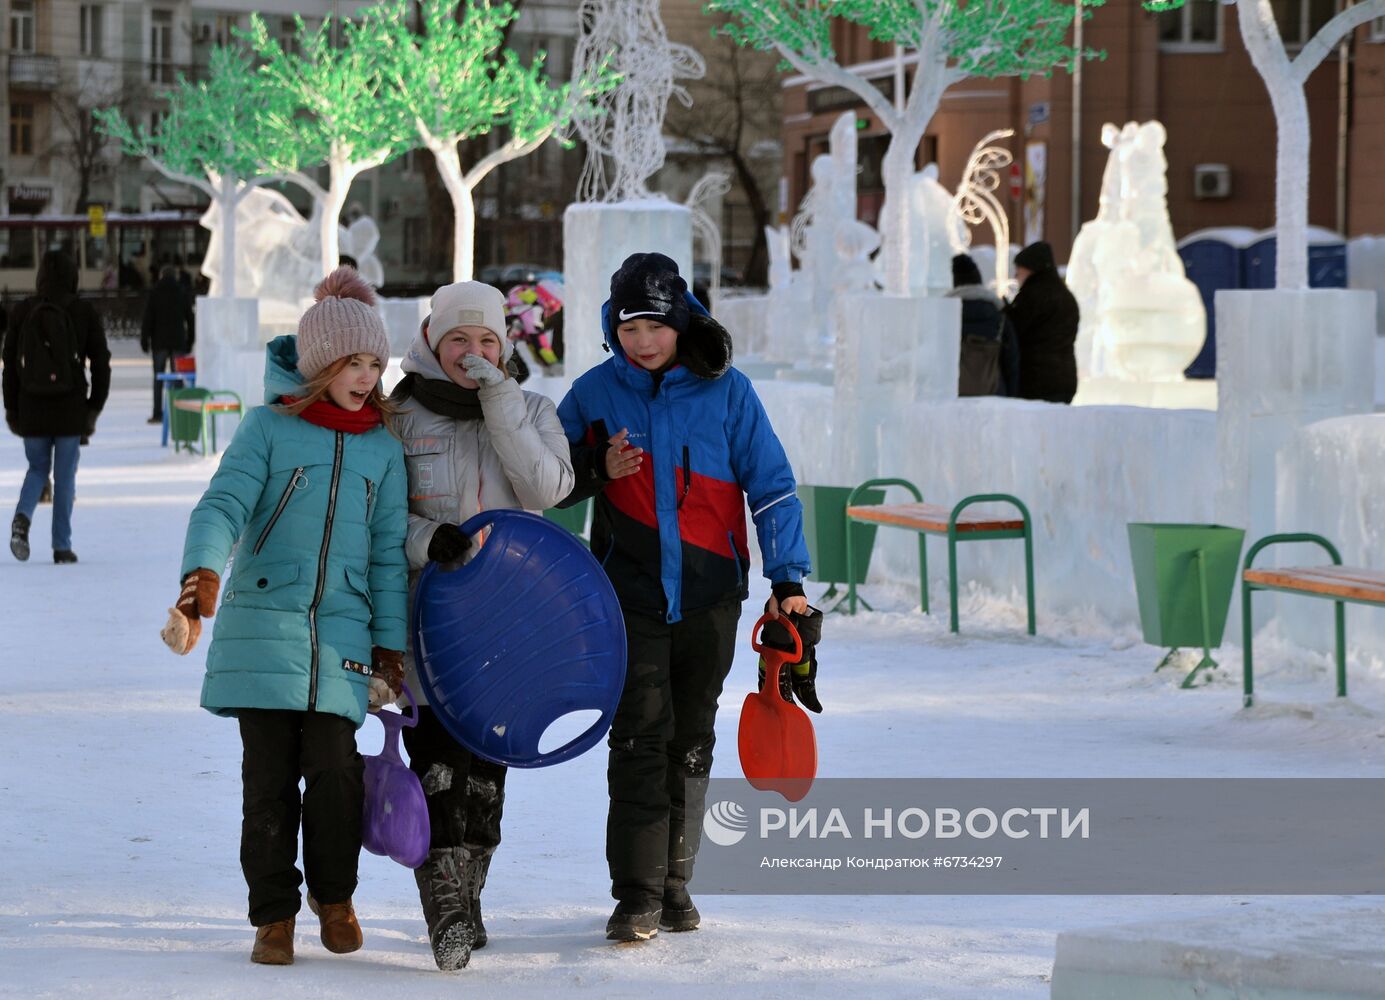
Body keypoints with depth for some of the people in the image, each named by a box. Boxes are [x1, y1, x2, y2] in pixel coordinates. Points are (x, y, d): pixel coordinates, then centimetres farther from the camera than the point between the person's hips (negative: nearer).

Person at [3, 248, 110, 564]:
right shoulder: (84, 312, -4)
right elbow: (100, 362, -3)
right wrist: (94, 408, 3)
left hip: (32, 407, 2)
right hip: (70, 408, -1)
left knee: (37, 468, 17)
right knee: (64, 476, 7)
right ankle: (62, 546, 6)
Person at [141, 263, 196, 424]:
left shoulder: (155, 292, -1)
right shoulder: (182, 292, 6)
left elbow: (148, 319, -5)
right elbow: (190, 319, 7)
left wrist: (144, 340, 1)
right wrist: (189, 342, 11)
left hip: (159, 342, -2)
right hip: (178, 341, 2)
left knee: (158, 378, 2)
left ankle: (158, 414, -2)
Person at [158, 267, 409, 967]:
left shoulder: (383, 448, 12)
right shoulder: (269, 427, 3)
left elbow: (389, 552, 14)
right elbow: (224, 505, -8)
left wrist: (390, 645, 8)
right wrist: (203, 573, -27)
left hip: (341, 630, 2)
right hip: (262, 623, -1)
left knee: (334, 767, -9)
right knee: (269, 774, 0)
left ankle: (334, 894, 15)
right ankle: (273, 912, 13)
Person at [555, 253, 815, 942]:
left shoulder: (725, 391, -2)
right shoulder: (595, 393, 1)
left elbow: (771, 486, 0)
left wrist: (787, 578, -7)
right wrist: (597, 467, -12)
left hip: (709, 594, 1)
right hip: (630, 595, -1)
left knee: (691, 740, 9)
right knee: (640, 736, -9)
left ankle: (675, 883, 19)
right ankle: (636, 893, -9)